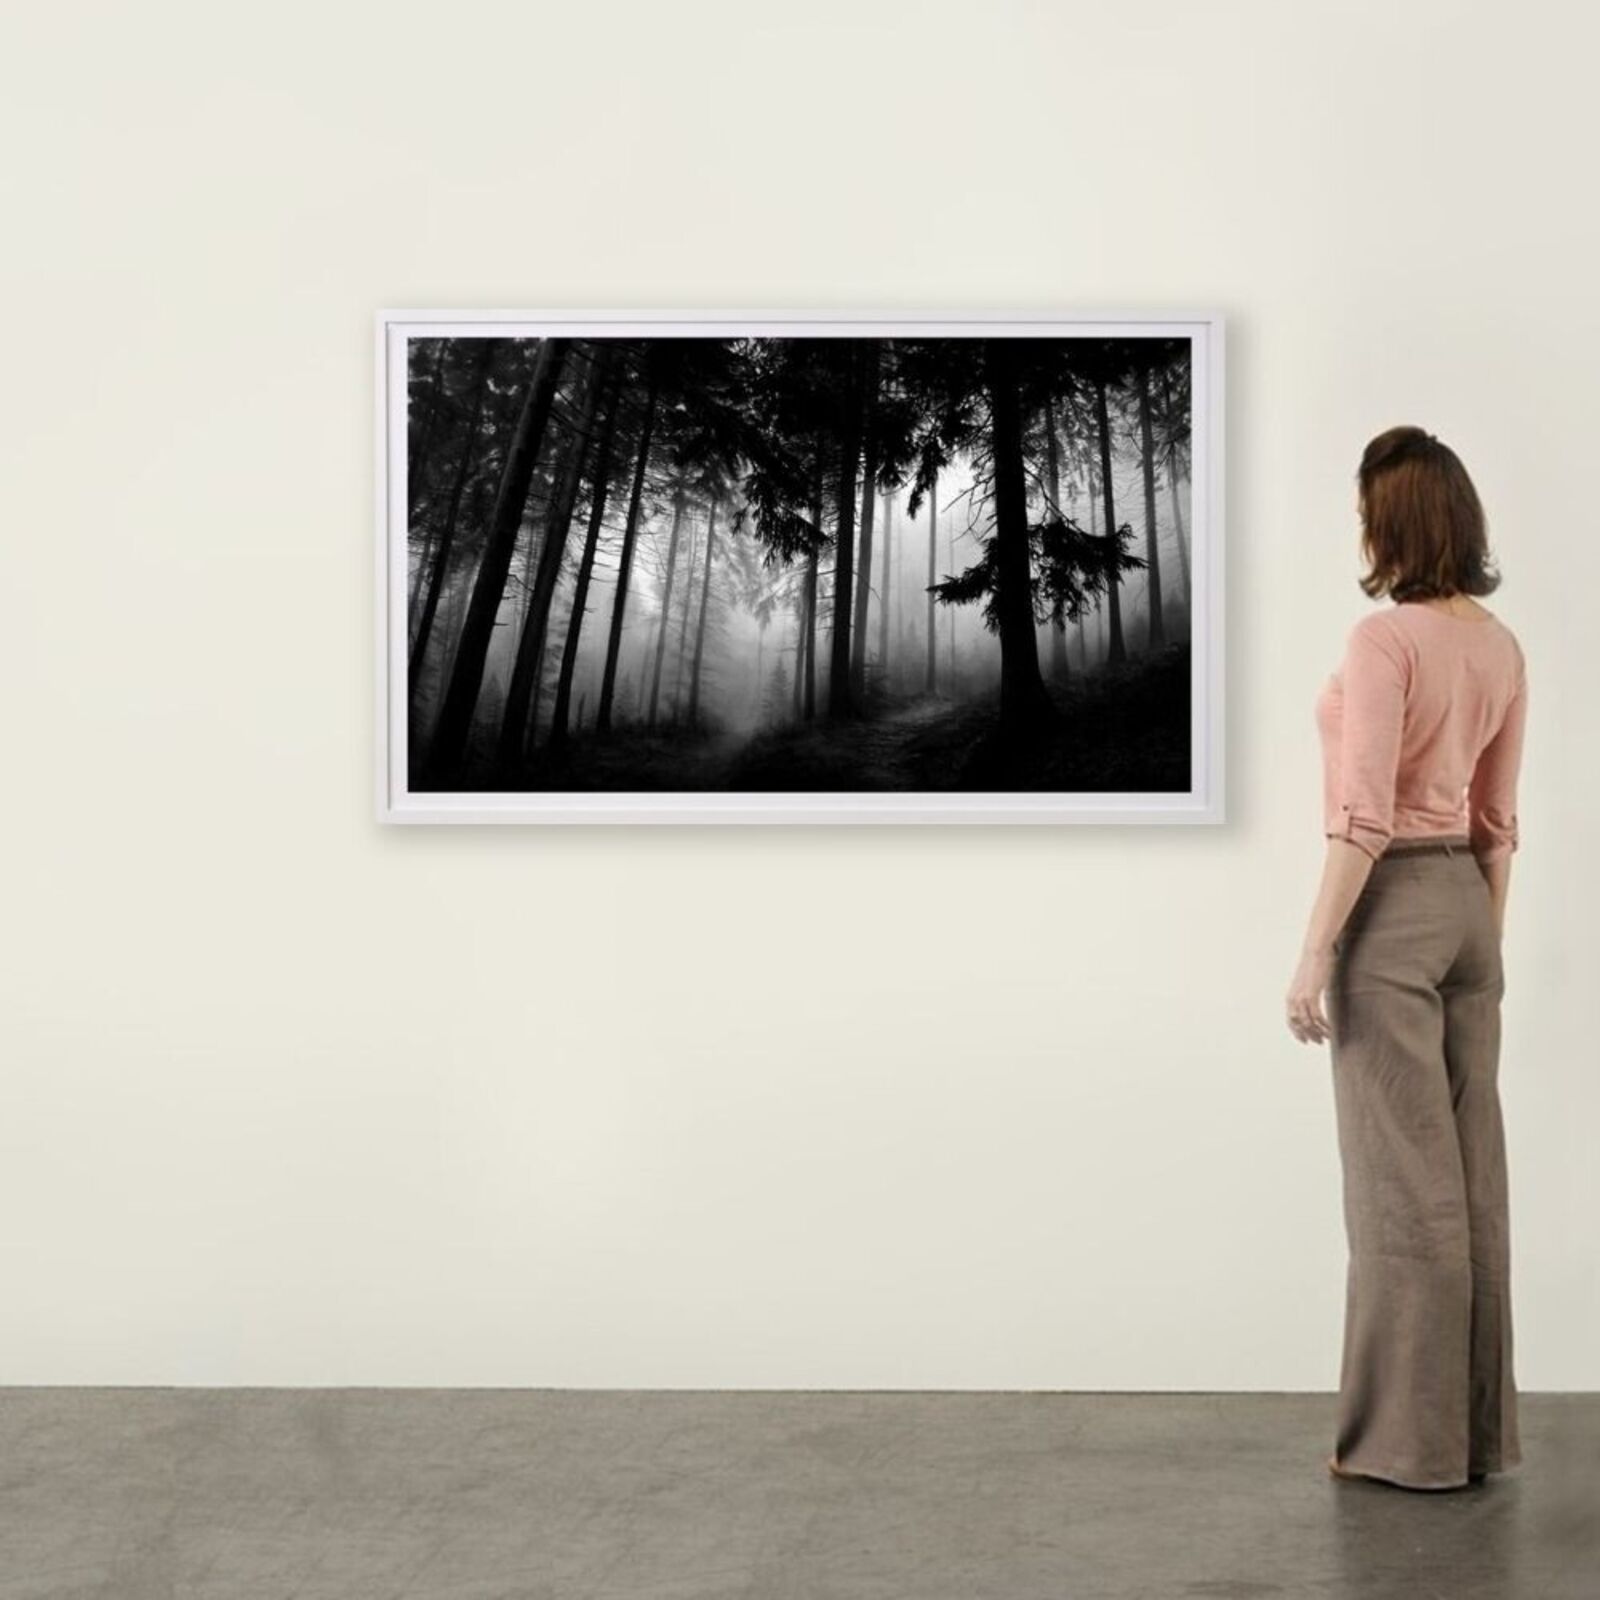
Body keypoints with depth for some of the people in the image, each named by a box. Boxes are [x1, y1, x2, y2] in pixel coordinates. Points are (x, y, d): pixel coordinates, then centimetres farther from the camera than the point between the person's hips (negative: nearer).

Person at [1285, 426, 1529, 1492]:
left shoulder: (1388, 638, -15)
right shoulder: (1502, 648, 8)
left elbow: (1364, 819, -20)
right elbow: (1498, 822, 13)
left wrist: (1314, 955, -15)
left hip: (1392, 907, -8)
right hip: (1469, 904, 8)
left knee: (1401, 1177, -2)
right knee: (1472, 1172, 10)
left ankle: (1410, 1437, 6)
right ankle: (1481, 1429, 18)